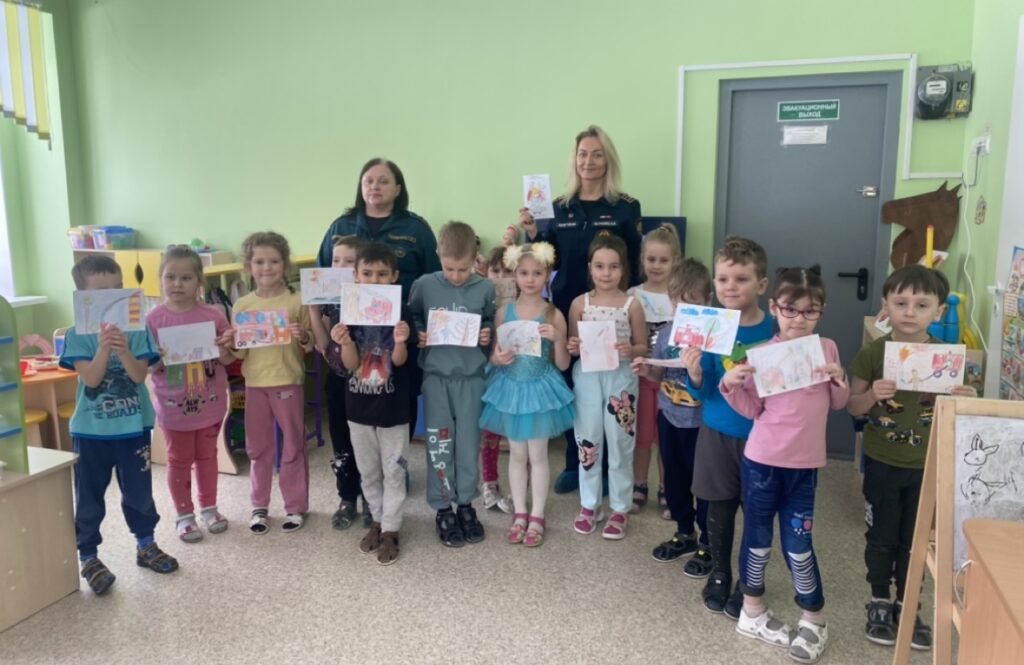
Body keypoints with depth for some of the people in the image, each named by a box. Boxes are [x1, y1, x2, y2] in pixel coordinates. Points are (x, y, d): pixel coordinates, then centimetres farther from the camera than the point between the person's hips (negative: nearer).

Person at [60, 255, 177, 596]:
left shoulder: (137, 331, -4)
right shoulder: (77, 335, -7)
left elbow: (140, 375, -12)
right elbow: (91, 378, -16)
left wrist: (124, 351, -29)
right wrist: (103, 347, -29)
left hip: (133, 426, 1)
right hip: (91, 430, -1)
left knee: (139, 491, 14)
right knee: (89, 497, 9)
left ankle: (146, 545, 32)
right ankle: (88, 557, 24)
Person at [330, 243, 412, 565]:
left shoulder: (400, 312, -10)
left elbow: (399, 361, -14)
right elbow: (351, 364, -7)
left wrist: (400, 342, -35)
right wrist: (345, 343, -28)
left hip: (393, 407, -3)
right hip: (359, 406, 3)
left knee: (393, 471, 8)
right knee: (368, 471, 17)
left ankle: (390, 530, 20)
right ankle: (377, 520, 35)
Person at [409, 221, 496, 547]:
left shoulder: (485, 288, -3)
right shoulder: (424, 285, -4)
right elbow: (412, 319, 9)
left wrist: (488, 337, -10)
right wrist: (418, 335, -9)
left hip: (471, 376, 1)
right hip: (436, 375, 0)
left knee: (469, 443, 9)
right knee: (439, 444, 6)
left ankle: (466, 504, 27)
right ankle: (443, 509, 20)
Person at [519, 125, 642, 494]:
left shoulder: (626, 207, -1)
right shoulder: (560, 207, 8)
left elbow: (632, 267, -3)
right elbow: (550, 262, 8)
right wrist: (532, 233, -7)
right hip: (566, 311, 3)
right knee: (570, 388, 9)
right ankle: (575, 464, 24)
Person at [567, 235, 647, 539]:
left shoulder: (632, 304, -4)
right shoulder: (580, 303, 0)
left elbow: (643, 347, 1)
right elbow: (571, 346, 7)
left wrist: (630, 350, -20)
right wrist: (572, 347, -15)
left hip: (620, 378, -1)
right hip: (587, 378, 2)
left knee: (620, 444, 8)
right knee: (588, 442, 11)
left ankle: (619, 509, 22)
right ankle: (589, 505, 27)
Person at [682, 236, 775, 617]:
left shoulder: (774, 330, -11)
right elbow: (701, 392, -5)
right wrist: (694, 374, -25)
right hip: (717, 432, 1)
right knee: (719, 508, 15)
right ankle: (719, 575, 35)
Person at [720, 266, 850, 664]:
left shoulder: (827, 349, 1)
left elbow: (837, 404, 9)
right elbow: (752, 410, -3)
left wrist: (840, 381, -10)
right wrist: (731, 385, -20)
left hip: (805, 465, 1)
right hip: (762, 461, -1)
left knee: (798, 544, 8)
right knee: (758, 538, 12)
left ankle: (814, 620, 28)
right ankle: (753, 610, 31)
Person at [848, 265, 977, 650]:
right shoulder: (873, 353, -10)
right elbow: (854, 407, -5)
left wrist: (965, 401, -19)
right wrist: (872, 395, -25)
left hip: (927, 465, 1)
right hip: (882, 463, -1)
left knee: (915, 539, 14)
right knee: (881, 536, 11)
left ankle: (905, 606, 31)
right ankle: (880, 603, 29)